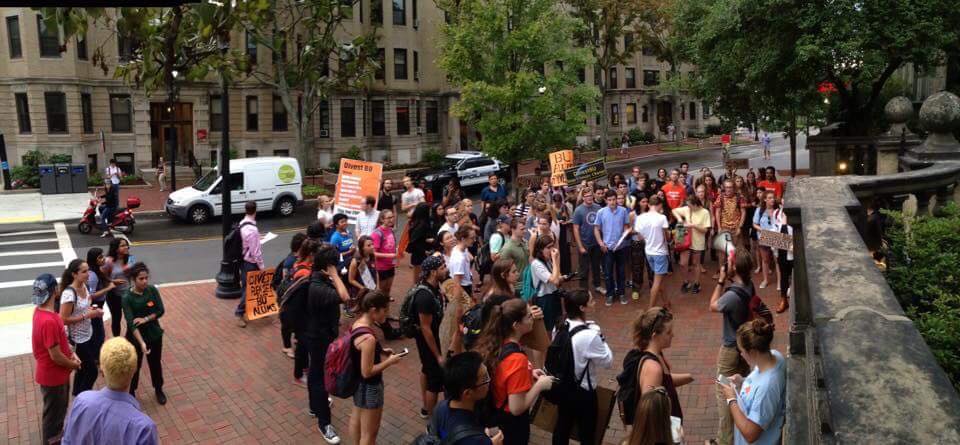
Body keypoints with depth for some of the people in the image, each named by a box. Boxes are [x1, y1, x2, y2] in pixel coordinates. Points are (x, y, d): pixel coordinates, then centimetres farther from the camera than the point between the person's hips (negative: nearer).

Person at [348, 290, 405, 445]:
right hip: (369, 387, -9)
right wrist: (390, 361, -17)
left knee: (356, 419, 30)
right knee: (369, 433, 10)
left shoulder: (357, 324, -6)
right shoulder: (368, 338, -33)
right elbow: (367, 372, -27)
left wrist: (380, 351, 3)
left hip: (358, 383, 9)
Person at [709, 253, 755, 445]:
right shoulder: (749, 286, -8)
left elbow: (713, 306, -12)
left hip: (731, 349, -8)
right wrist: (727, 280, -5)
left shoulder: (732, 295, -32)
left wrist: (721, 281, -12)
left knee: (725, 394, 5)